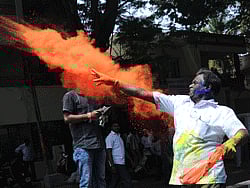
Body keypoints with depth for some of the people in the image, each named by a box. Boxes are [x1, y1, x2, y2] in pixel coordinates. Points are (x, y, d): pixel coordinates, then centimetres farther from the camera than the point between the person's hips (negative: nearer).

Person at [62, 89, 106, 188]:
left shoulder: (92, 98, 24)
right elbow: (67, 118, -6)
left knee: (101, 180, 5)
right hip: (83, 146, -7)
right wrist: (88, 115, -10)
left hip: (99, 144, 7)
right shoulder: (70, 96, 4)